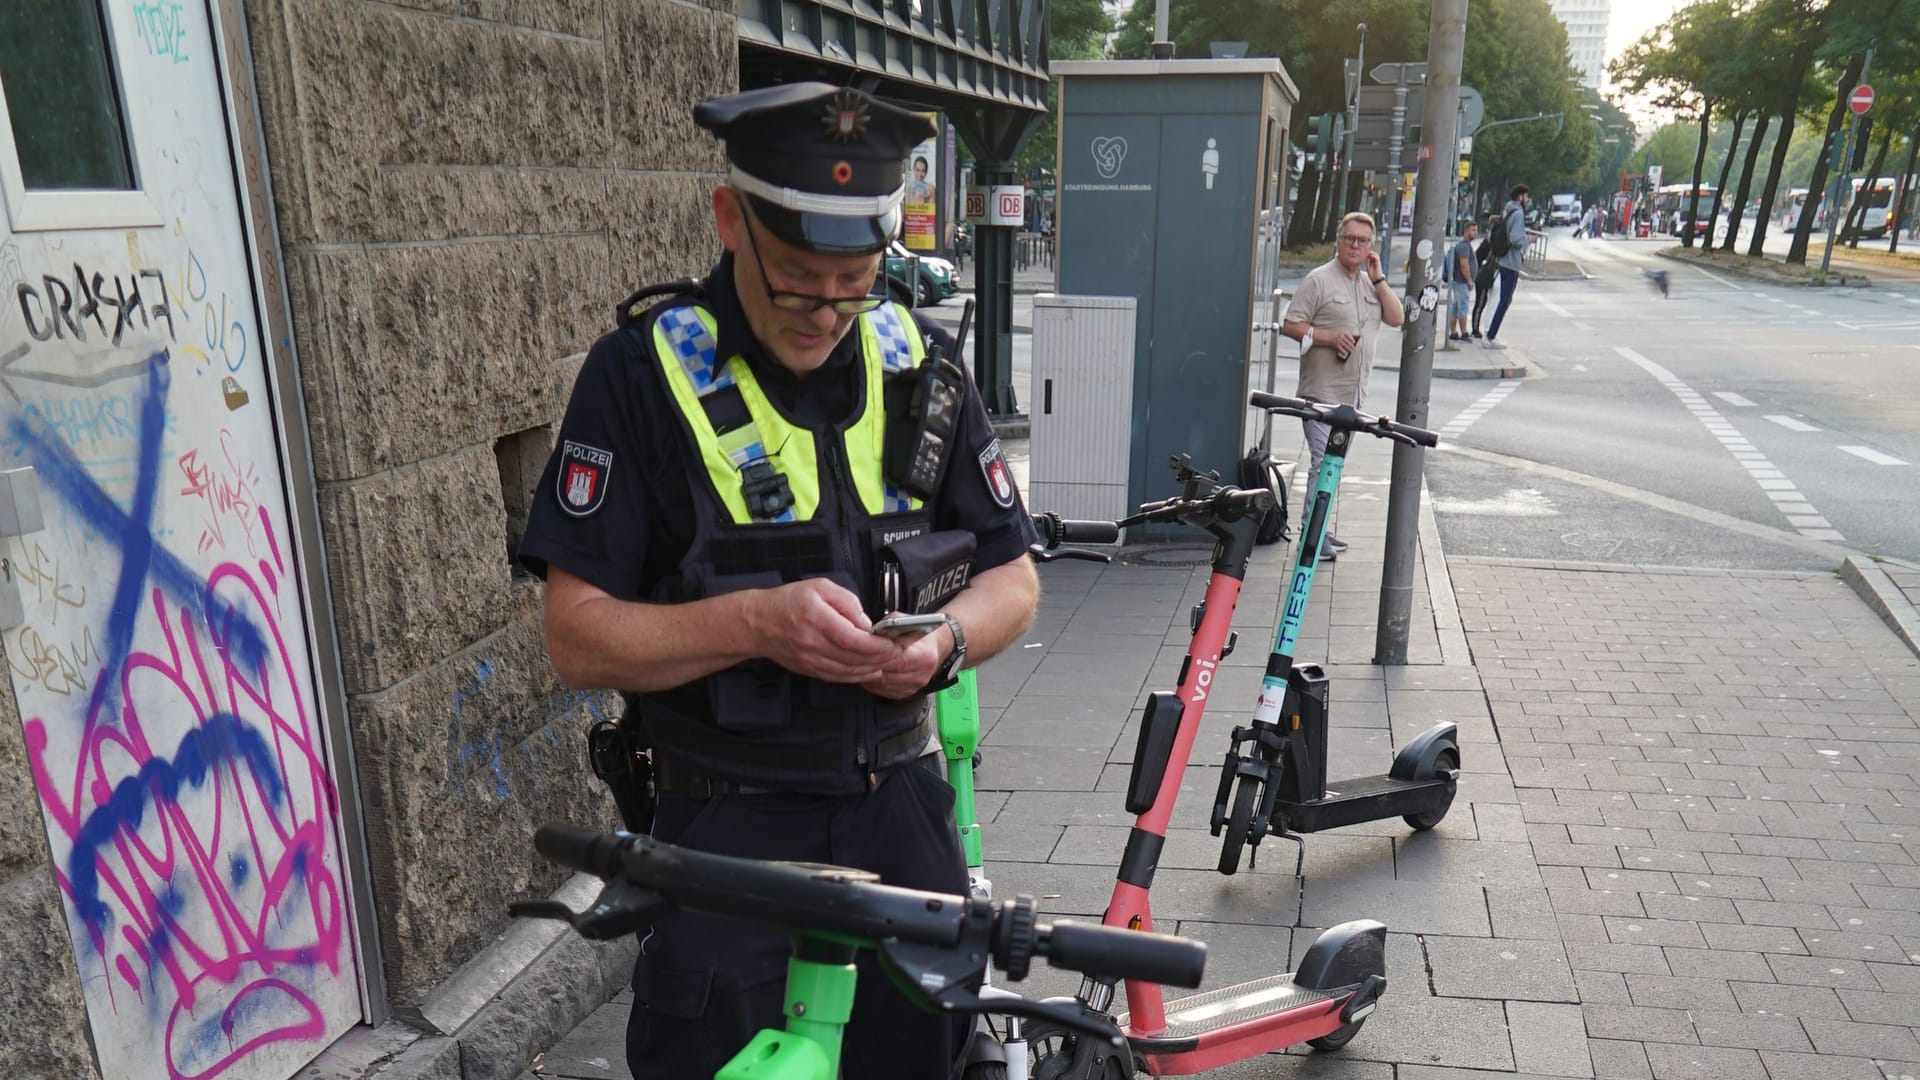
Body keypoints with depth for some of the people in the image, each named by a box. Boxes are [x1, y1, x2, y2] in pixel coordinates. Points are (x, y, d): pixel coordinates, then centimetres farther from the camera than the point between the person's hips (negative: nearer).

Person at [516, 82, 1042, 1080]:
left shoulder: (921, 365, 1)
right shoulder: (642, 373, -11)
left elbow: (1011, 577, 6)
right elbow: (578, 636, -12)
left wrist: (944, 640, -16)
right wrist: (757, 622, -27)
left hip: (901, 811, 4)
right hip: (727, 830, -3)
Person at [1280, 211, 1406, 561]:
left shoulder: (1371, 282, 16)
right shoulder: (1319, 279, -5)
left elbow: (1397, 318, 6)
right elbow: (1290, 325, -9)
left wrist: (1378, 279, 1)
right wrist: (1329, 337, -19)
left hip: (1352, 394, 8)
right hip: (1322, 391, -7)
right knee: (1324, 462, -10)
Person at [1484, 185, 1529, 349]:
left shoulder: (1506, 212, 14)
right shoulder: (1518, 213, -15)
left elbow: (1491, 236, 17)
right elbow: (1516, 239, -24)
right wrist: (1526, 242, -8)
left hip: (1503, 261, 9)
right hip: (1512, 263, -9)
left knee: (1505, 300, 17)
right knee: (1505, 301, -5)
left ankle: (1492, 333, 19)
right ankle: (1491, 337, -4)